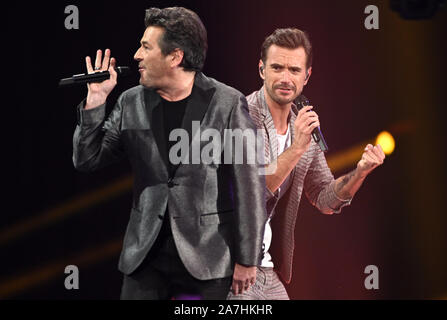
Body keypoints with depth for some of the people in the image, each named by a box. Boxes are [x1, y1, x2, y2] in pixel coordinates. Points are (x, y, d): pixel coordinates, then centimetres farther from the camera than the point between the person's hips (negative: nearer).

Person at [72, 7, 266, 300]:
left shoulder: (228, 104, -6)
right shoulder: (132, 103, 6)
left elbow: (251, 186, -5)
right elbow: (87, 160, 9)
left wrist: (247, 260, -6)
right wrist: (95, 100, -3)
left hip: (207, 261, -3)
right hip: (146, 256, 4)